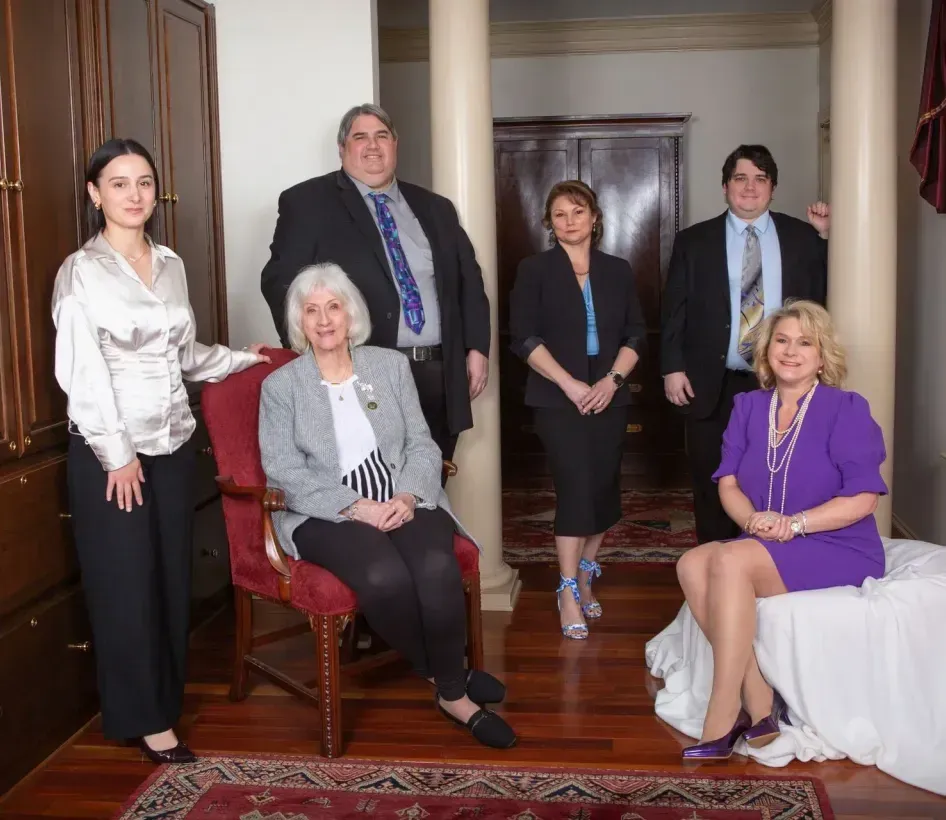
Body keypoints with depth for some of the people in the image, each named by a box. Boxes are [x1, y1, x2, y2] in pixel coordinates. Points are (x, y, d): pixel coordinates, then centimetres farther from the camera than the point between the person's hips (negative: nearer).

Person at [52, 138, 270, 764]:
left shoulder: (171, 265, 9)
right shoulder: (81, 272, -8)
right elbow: (81, 371, -13)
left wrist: (242, 359, 18)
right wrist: (116, 454, -15)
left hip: (174, 443, 6)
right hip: (110, 452, -5)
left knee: (173, 578, 11)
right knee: (127, 585, 1)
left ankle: (169, 696, 26)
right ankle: (145, 718, 12)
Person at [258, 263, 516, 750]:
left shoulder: (391, 365, 14)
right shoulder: (280, 386, 6)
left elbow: (422, 445, 9)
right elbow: (285, 473, -4)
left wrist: (408, 496, -12)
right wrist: (356, 506, -17)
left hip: (402, 503, 2)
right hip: (328, 515, -2)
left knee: (438, 569, -29)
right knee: (386, 576, -32)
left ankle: (452, 691, -9)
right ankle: (445, 674, -5)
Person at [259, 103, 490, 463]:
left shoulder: (435, 209, 17)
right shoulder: (308, 203, 1)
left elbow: (469, 280, 18)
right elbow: (281, 281, -6)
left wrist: (477, 348, 6)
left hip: (439, 375, 5)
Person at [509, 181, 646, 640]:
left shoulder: (618, 272, 10)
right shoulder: (534, 270, 0)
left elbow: (635, 334, 8)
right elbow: (524, 337, -7)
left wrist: (612, 379, -8)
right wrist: (570, 384, -14)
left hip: (609, 396, 4)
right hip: (558, 398, -4)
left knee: (604, 487, 6)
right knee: (575, 485, -12)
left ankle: (585, 578, 23)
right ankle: (569, 593, -6)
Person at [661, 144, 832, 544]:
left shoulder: (802, 237, 6)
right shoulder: (693, 240, 4)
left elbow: (824, 297, 3)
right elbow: (674, 309, 2)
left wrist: (826, 236, -3)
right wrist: (672, 368, -6)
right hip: (713, 385, 0)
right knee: (712, 484, 9)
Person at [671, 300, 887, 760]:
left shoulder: (846, 410, -4)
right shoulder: (749, 407, 10)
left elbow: (862, 498, -10)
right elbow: (728, 484, 4)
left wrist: (793, 524, -20)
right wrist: (755, 520, -17)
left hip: (838, 552, -5)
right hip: (767, 550, 5)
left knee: (730, 560, -31)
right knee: (692, 564, -24)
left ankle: (722, 717, -25)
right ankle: (760, 705, -22)